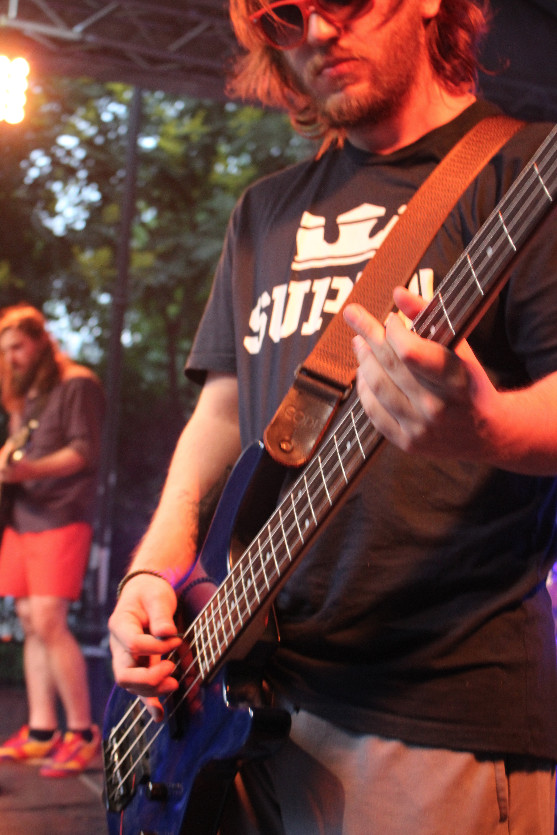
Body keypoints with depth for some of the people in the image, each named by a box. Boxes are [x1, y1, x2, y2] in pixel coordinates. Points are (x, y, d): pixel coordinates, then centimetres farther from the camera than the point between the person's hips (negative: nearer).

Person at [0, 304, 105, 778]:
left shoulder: (77, 385, -4)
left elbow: (85, 452, -12)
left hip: (62, 518, -8)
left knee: (49, 622, -14)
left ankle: (83, 733, -5)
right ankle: (41, 731, 10)